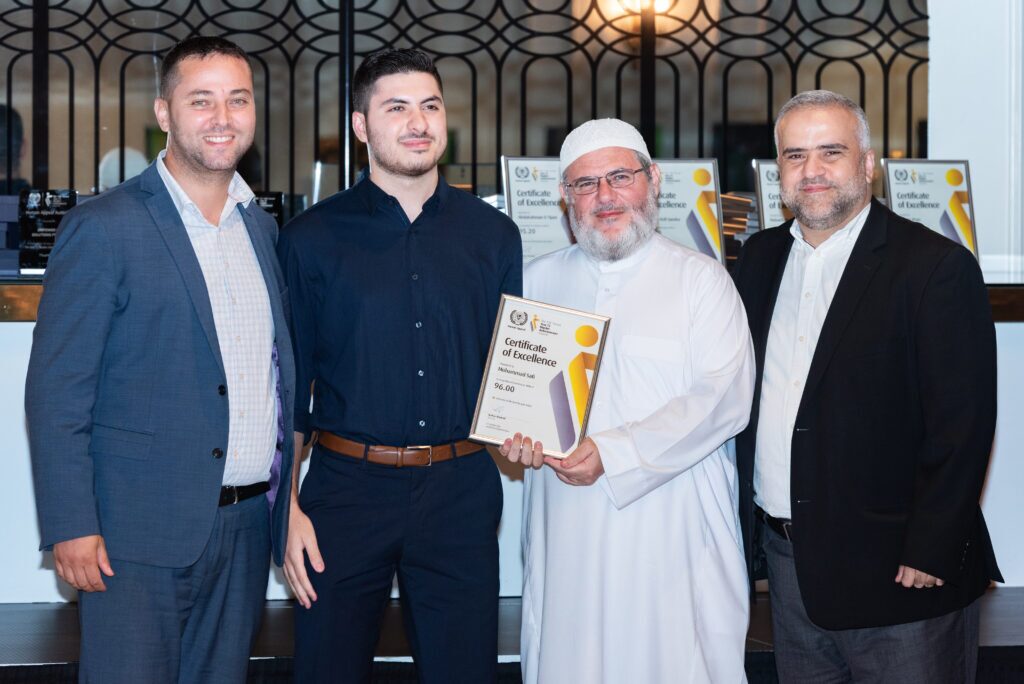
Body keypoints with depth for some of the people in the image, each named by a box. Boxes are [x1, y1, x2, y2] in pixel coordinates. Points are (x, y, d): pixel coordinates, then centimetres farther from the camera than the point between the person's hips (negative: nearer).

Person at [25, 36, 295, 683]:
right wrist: (71, 527, -14)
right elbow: (55, 391, -10)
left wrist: (285, 497, 12)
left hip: (248, 525, 6)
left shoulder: (262, 228, 11)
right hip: (142, 532, -6)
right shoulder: (103, 228, -8)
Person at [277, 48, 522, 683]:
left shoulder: (493, 235, 7)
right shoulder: (312, 239, 1)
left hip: (461, 490, 2)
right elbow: (288, 387, 3)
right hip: (347, 490, -1)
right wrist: (287, 507, -3)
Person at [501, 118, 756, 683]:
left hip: (671, 532, -3)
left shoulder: (702, 280, 0)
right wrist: (512, 429, -6)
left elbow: (723, 398, -11)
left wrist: (612, 453, -18)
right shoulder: (539, 282, 12)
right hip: (566, 532, 3)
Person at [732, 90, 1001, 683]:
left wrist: (930, 556, -16)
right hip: (787, 561, 6)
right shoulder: (761, 259, 10)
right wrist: (744, 516, 7)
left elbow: (961, 428, -14)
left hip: (897, 572, -5)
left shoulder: (938, 267, -10)